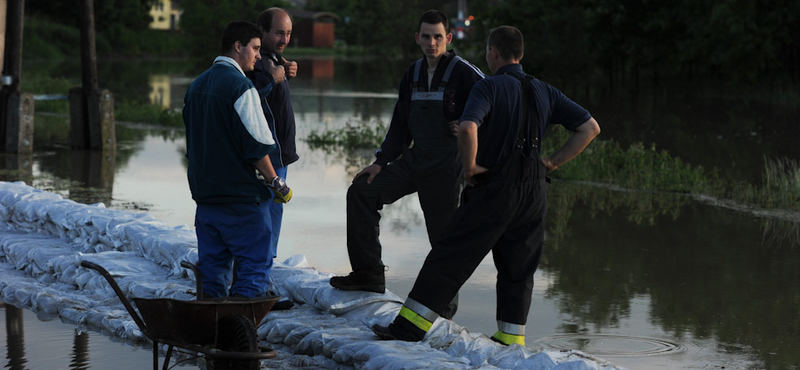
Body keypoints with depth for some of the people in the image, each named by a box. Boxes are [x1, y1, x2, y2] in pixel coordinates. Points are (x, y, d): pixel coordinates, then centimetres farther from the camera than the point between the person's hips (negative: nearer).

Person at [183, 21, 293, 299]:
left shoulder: (197, 85, 14)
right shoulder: (240, 86, -13)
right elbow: (255, 145, -16)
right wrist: (276, 183, -6)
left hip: (204, 192, 8)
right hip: (241, 197, -8)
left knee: (211, 265, 12)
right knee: (255, 262, -4)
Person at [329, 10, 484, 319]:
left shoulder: (464, 73, -11)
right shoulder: (413, 74, 12)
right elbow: (401, 124, 16)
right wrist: (381, 161, 9)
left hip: (446, 168, -7)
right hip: (414, 161, 7)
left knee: (444, 235, -1)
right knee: (362, 190, -3)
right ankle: (369, 273, -1)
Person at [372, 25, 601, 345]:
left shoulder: (489, 87, -9)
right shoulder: (544, 92, 10)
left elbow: (468, 129, -28)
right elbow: (590, 128, 10)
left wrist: (470, 166, -13)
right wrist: (552, 163, 10)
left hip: (495, 189, -5)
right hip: (534, 191, 6)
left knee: (450, 257, -2)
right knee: (518, 268, 13)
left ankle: (410, 326, -1)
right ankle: (511, 339, 12)